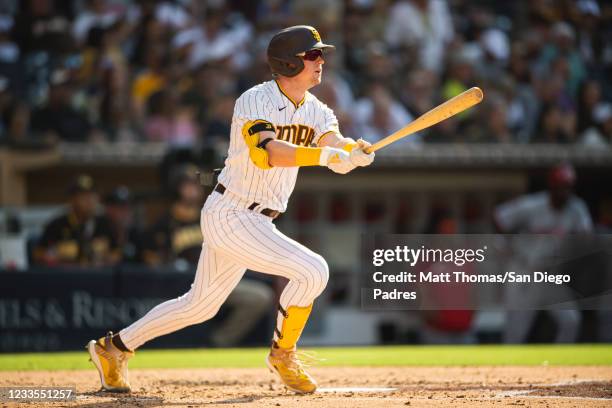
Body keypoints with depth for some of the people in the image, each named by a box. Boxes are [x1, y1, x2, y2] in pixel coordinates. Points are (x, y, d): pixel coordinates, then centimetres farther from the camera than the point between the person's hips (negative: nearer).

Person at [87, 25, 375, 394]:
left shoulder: (316, 111, 6)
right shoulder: (254, 101, -17)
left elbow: (339, 155, -10)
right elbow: (265, 152, -35)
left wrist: (354, 150, -35)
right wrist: (325, 154, -44)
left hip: (254, 221, 9)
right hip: (229, 216, -9)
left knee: (201, 305, 17)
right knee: (312, 270, -18)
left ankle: (114, 348, 29)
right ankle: (283, 354, 1)